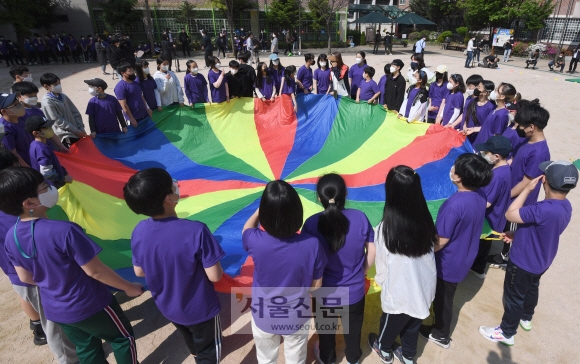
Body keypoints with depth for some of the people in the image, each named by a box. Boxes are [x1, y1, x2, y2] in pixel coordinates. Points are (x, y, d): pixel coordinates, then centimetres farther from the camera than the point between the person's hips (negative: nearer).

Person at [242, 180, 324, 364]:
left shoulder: (255, 241, -29)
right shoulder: (312, 244, -28)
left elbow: (247, 228, -2)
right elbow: (316, 285, -11)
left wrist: (263, 207, 6)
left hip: (264, 318, 0)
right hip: (297, 318, 0)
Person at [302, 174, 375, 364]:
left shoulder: (311, 223, -24)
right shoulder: (360, 217, -18)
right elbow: (372, 252, -7)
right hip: (355, 291, 2)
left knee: (326, 329, 28)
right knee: (353, 328, 30)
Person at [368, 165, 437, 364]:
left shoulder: (386, 228, -29)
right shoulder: (426, 221, -16)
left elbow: (381, 265, -15)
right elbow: (431, 251, -1)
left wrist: (381, 280, 7)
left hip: (399, 293, -4)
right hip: (424, 288, 4)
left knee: (391, 323, 26)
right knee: (413, 325, 28)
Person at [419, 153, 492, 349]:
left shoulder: (454, 204, -34)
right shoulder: (480, 196, -9)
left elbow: (440, 242, -25)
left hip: (448, 262, -7)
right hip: (465, 258, 7)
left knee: (442, 298, 16)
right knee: (446, 296, 27)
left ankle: (441, 335, 39)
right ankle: (441, 328, 48)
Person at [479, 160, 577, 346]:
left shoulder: (544, 209, -40)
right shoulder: (565, 206, -9)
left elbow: (510, 214, -29)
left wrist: (527, 189, -26)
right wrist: (518, 235, 0)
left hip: (524, 261, -9)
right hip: (541, 260, 9)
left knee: (514, 296, 12)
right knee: (531, 288, 31)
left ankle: (507, 333, 34)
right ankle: (526, 318, 57)